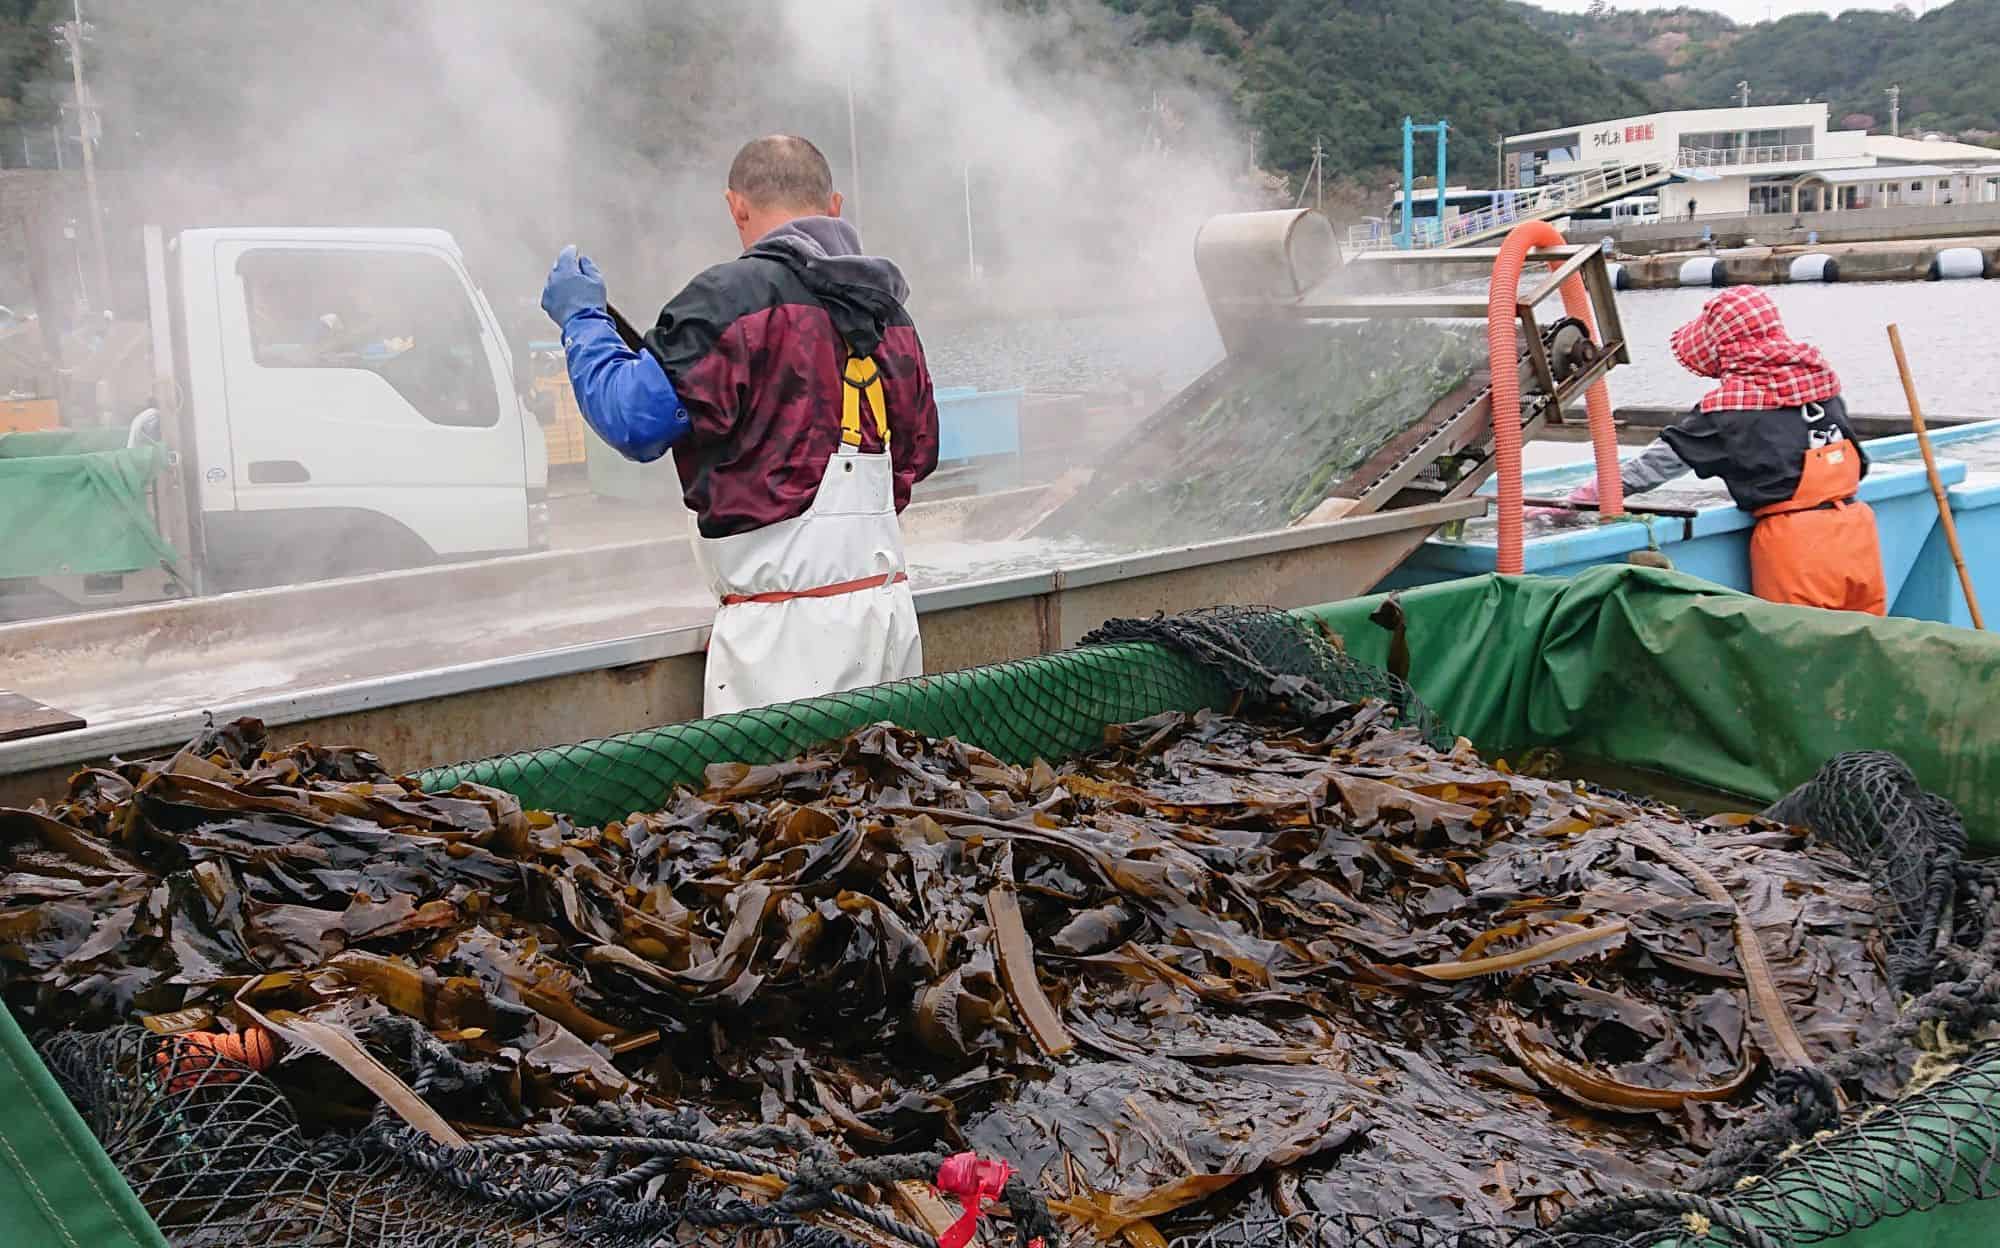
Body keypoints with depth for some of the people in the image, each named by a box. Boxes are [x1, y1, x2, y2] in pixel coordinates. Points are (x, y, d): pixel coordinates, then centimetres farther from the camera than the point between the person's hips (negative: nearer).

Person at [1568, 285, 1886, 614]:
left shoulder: (1728, 407, -6)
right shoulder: (1820, 378, 9)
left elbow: (1654, 464, -4)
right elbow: (1860, 464, 15)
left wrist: (1575, 501, 2)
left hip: (1792, 541, -5)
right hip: (1855, 531, 5)